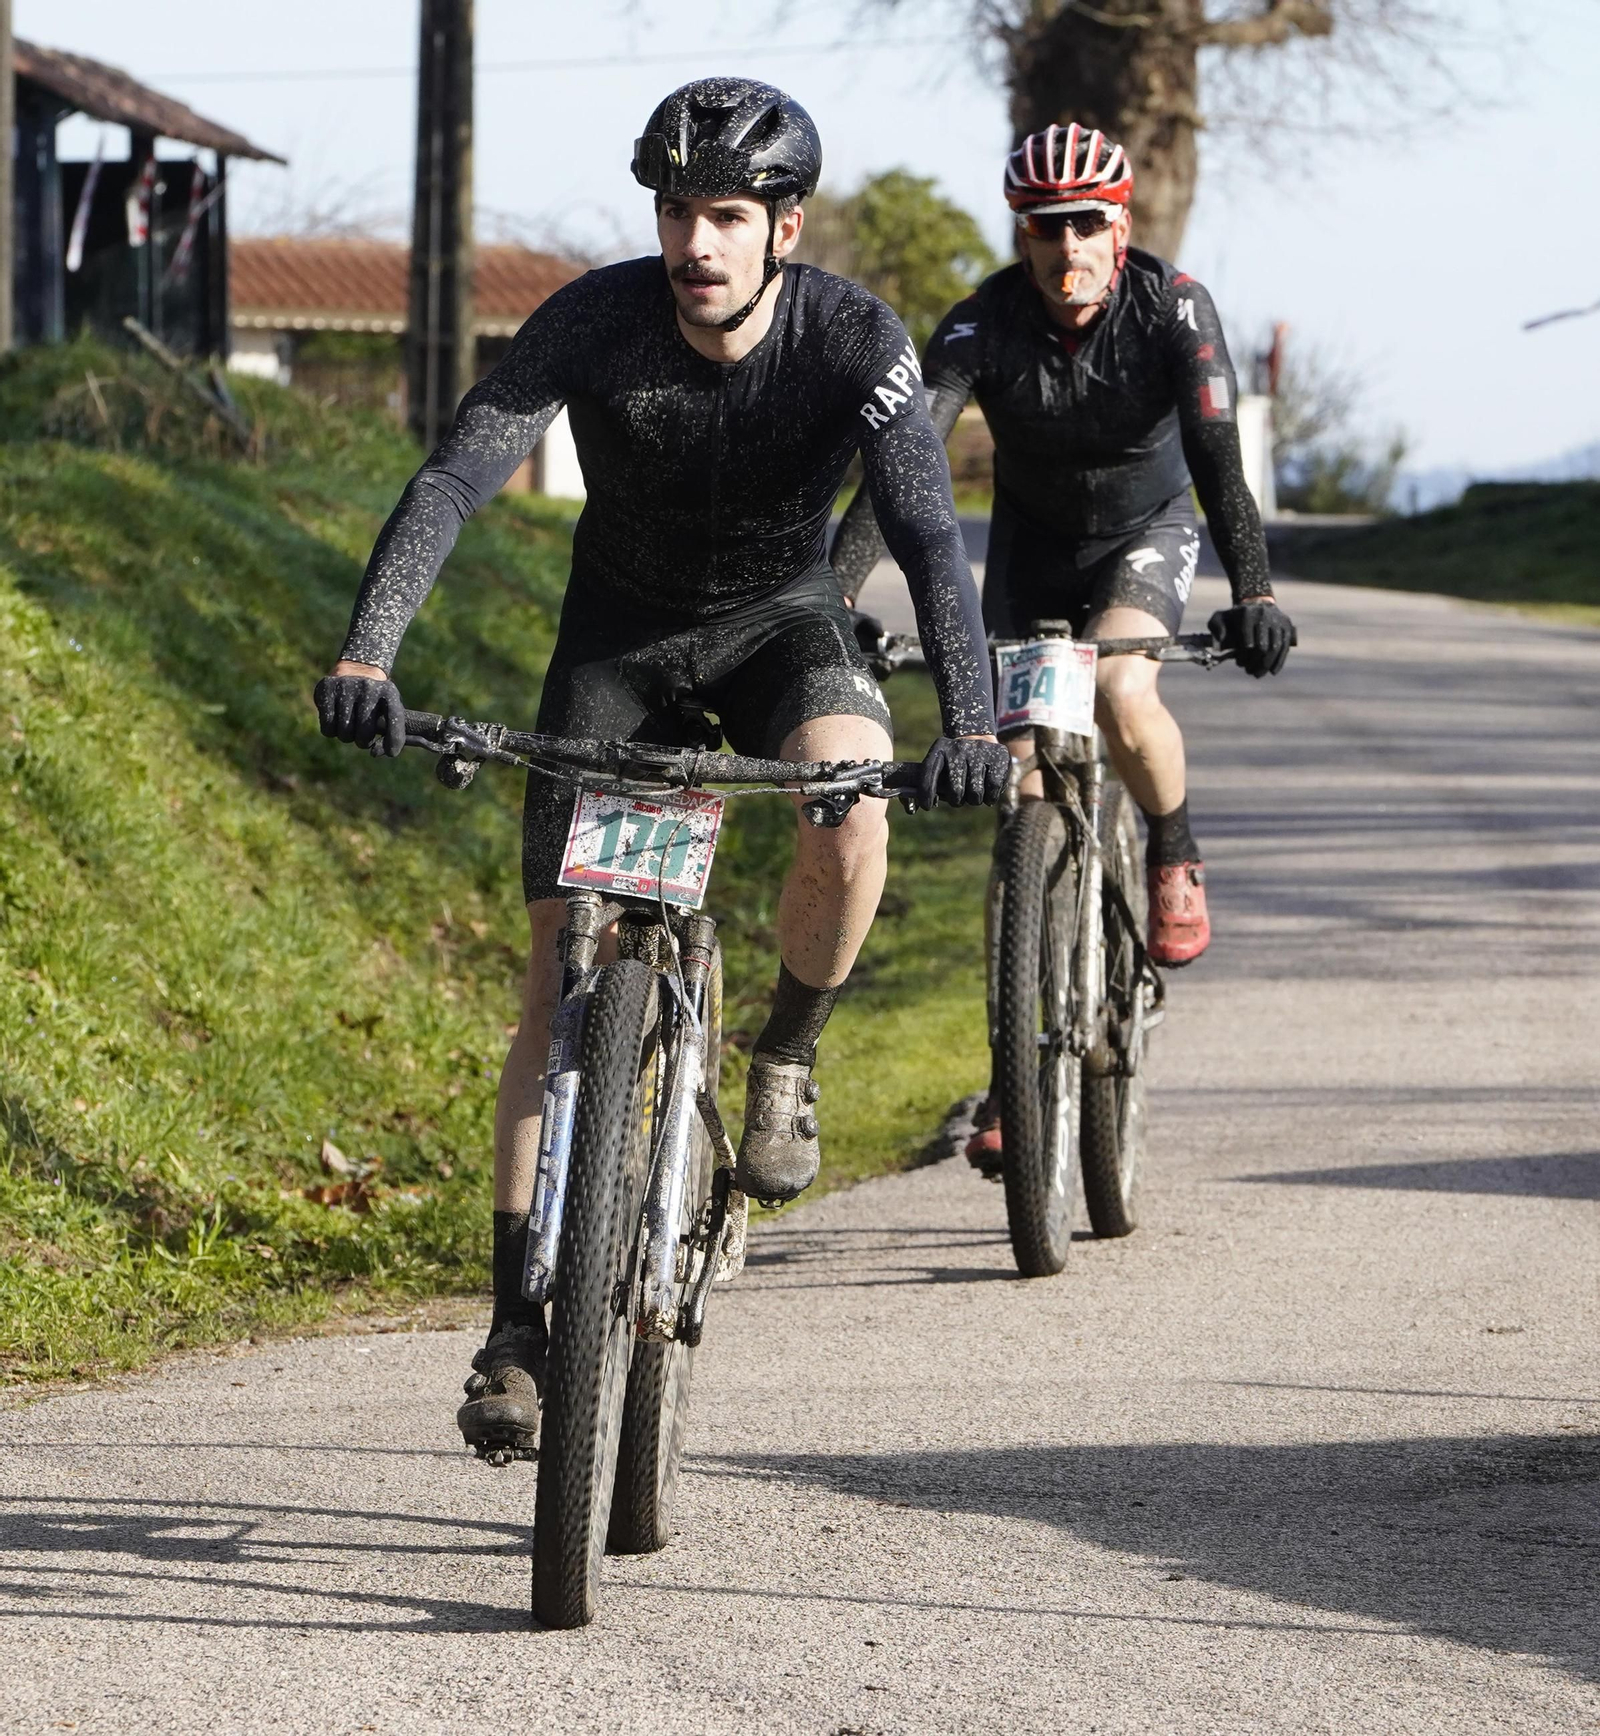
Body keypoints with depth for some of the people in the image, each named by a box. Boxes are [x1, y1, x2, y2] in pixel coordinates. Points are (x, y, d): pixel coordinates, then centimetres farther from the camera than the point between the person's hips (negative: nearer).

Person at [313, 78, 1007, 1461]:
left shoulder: (856, 340, -25)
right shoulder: (594, 321, -25)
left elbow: (927, 529, -34)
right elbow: (452, 482, -33)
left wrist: (972, 721, -50)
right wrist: (364, 655, -49)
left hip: (780, 621, 0)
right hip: (621, 633, 1)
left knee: (851, 816, -34)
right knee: (563, 982, -8)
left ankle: (787, 1059, -4)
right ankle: (520, 1323, -2)